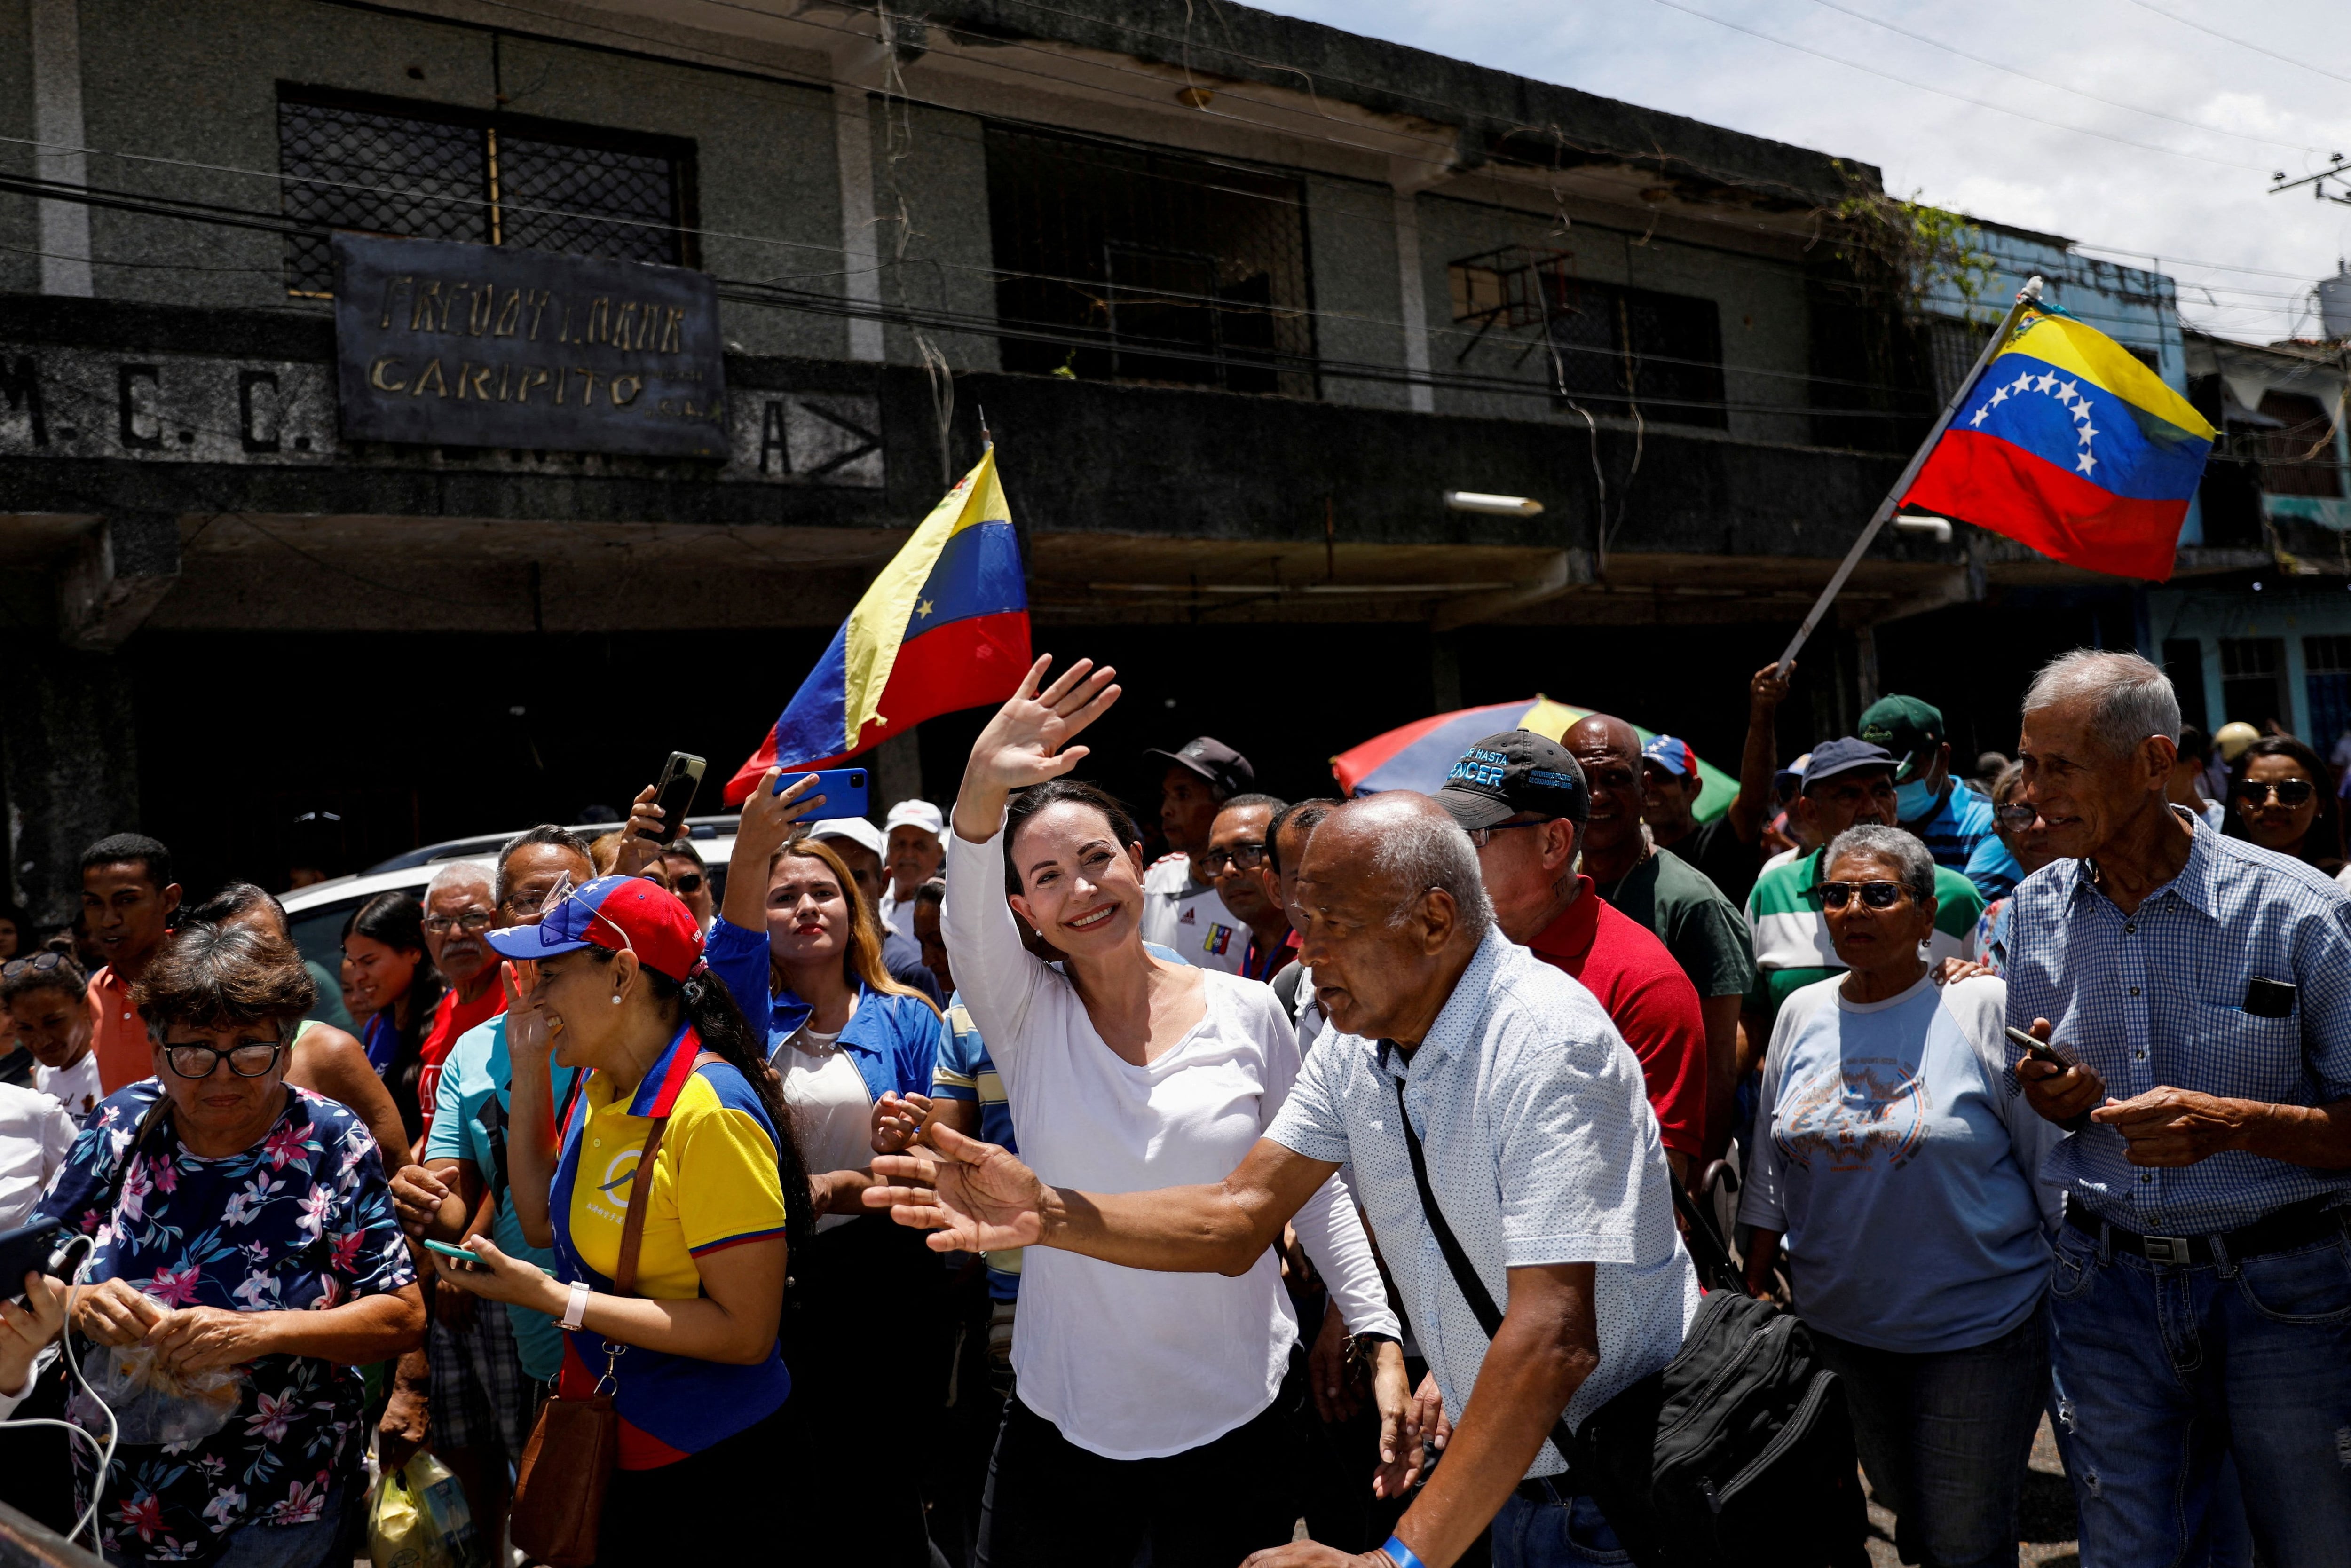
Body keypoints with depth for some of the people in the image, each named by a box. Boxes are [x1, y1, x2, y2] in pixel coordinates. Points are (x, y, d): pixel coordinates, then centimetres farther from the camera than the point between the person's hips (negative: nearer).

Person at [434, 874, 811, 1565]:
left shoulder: (709, 1112, -26)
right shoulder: (596, 1084, 0)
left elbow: (747, 1331, -26)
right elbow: (545, 1225, 8)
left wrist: (554, 1299, -25)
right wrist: (529, 1070, 1)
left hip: (699, 1467, -8)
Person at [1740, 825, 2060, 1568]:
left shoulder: (1985, 1009, -9)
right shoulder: (1802, 1014, 4)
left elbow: (2056, 1172, -6)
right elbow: (1769, 1177, 10)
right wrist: (1753, 1305, 9)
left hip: (1976, 1332, -4)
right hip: (1836, 1329, 4)